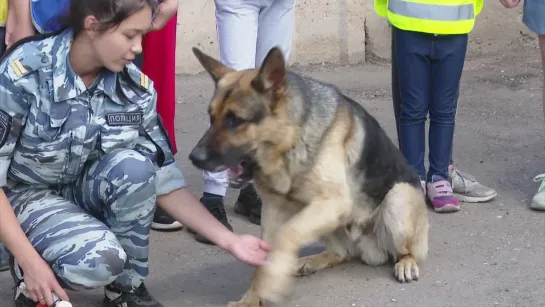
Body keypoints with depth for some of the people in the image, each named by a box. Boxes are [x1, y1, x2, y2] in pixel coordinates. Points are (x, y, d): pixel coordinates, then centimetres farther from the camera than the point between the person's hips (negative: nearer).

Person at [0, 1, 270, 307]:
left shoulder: (135, 88, -13)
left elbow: (165, 181, -7)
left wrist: (229, 240, -14)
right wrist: (30, 261, -27)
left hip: (85, 190, 4)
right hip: (26, 195, -4)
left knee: (133, 164, -29)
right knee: (101, 258, -33)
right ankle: (32, 274, 0)